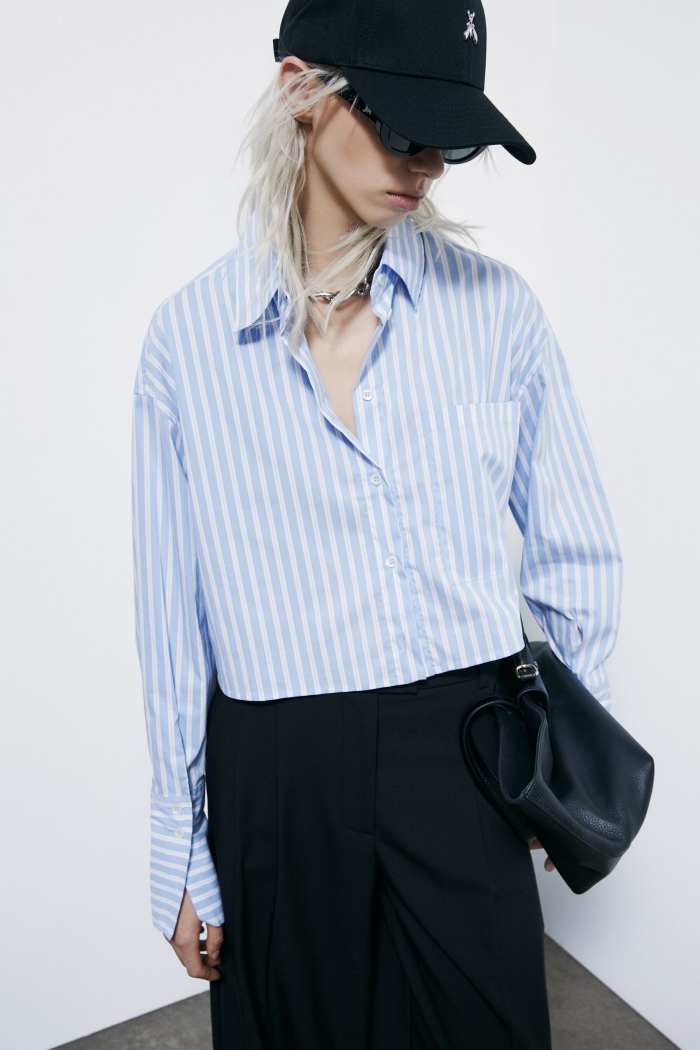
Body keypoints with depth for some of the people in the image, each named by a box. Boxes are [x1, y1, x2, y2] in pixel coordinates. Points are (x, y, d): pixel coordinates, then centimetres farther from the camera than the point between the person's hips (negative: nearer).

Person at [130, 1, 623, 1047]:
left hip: (464, 761, 1)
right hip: (277, 776, 0)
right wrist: (182, 851, 5)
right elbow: (173, 609, 0)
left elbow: (578, 557, 5)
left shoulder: (495, 305, -3)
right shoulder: (188, 334, -4)